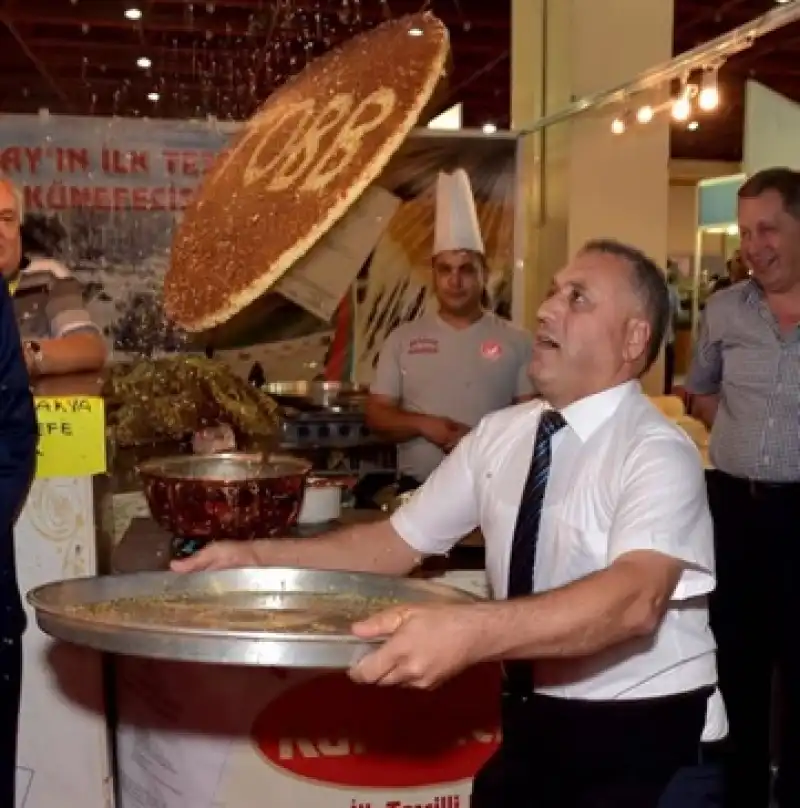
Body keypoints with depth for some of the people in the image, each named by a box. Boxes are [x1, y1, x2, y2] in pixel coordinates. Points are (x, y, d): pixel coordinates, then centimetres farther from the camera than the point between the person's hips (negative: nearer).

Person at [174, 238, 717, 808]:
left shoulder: (659, 454, -18)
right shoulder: (500, 434, 0)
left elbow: (634, 598, -35)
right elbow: (398, 543, 1)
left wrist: (469, 632, -50)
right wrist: (258, 558, -11)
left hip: (636, 731, -4)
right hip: (533, 718, 5)